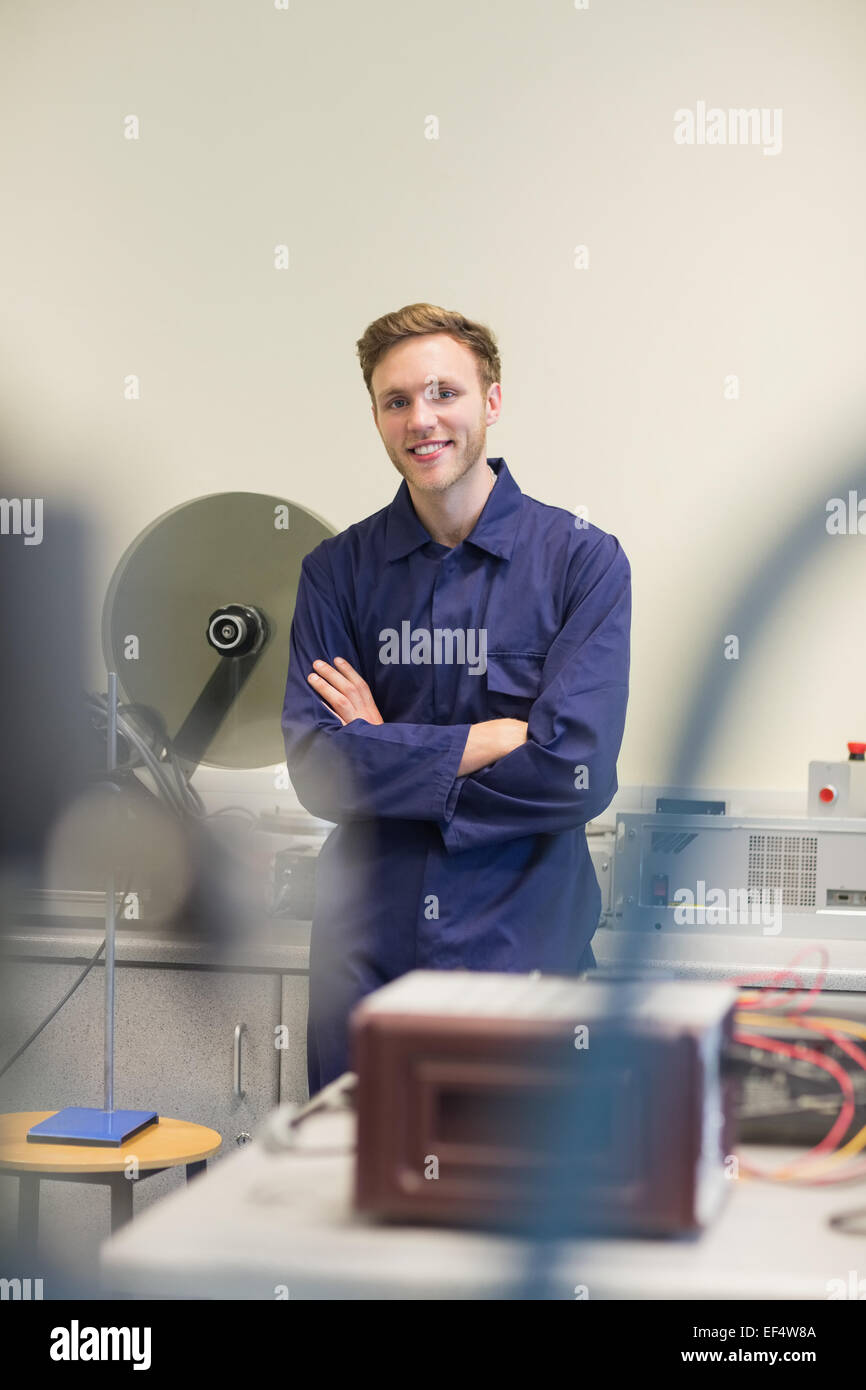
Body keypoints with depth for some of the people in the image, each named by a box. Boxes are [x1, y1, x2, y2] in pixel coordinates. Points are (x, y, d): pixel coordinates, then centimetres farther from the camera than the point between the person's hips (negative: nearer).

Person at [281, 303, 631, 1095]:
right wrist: (485, 741, -13)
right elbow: (315, 768, -7)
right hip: (365, 954, 2)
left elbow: (577, 773, -14)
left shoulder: (584, 561, -4)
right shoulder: (337, 570, 3)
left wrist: (388, 755, -9)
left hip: (521, 943, -2)